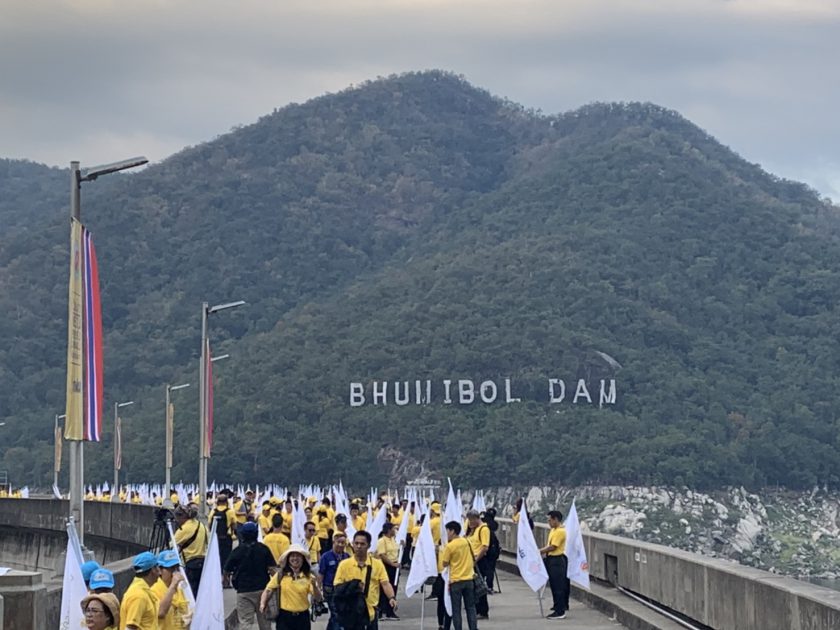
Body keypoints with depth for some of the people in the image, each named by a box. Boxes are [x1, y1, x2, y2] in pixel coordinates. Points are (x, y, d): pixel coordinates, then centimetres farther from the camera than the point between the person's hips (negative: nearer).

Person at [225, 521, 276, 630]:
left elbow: (226, 572, 0)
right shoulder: (264, 549, -2)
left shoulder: (237, 551, -5)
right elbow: (272, 568, -8)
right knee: (264, 621, 15)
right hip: (262, 589, 2)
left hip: (244, 591, -2)